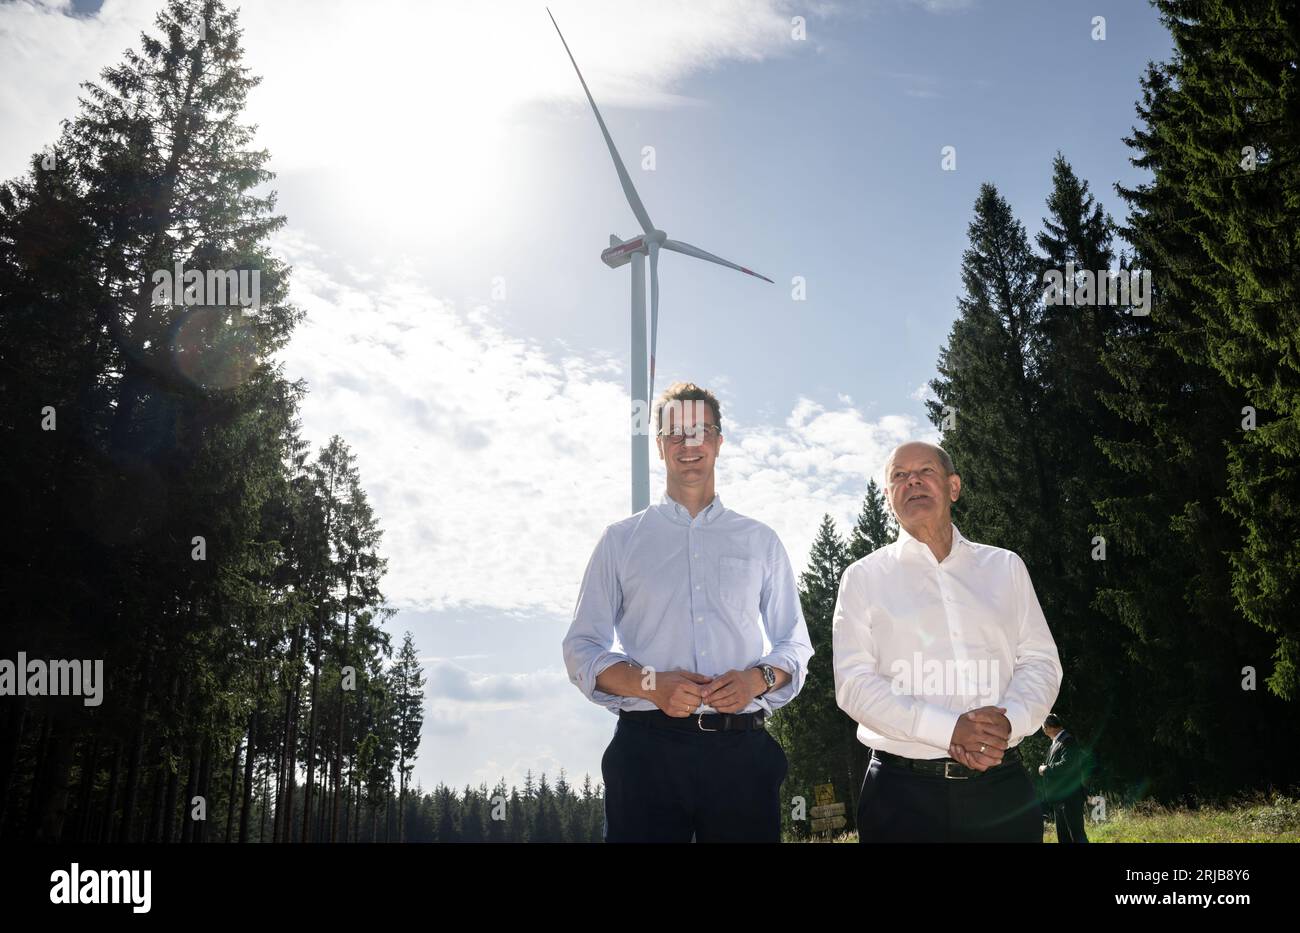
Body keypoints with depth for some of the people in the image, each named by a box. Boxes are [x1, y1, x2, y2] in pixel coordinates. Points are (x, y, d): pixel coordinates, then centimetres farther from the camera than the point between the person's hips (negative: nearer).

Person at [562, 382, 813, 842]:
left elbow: (795, 645, 15)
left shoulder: (760, 541, 13)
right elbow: (582, 649, 6)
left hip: (740, 751, 1)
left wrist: (757, 678, -8)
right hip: (647, 748, -1)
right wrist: (650, 684, -12)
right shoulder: (620, 540, 10)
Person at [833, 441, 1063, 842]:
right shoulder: (864, 577, 4)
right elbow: (853, 681, -5)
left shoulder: (1006, 566, 11)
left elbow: (1040, 661, 7)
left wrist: (1007, 723, -14)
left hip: (1002, 788, 2)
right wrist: (949, 729, -17)